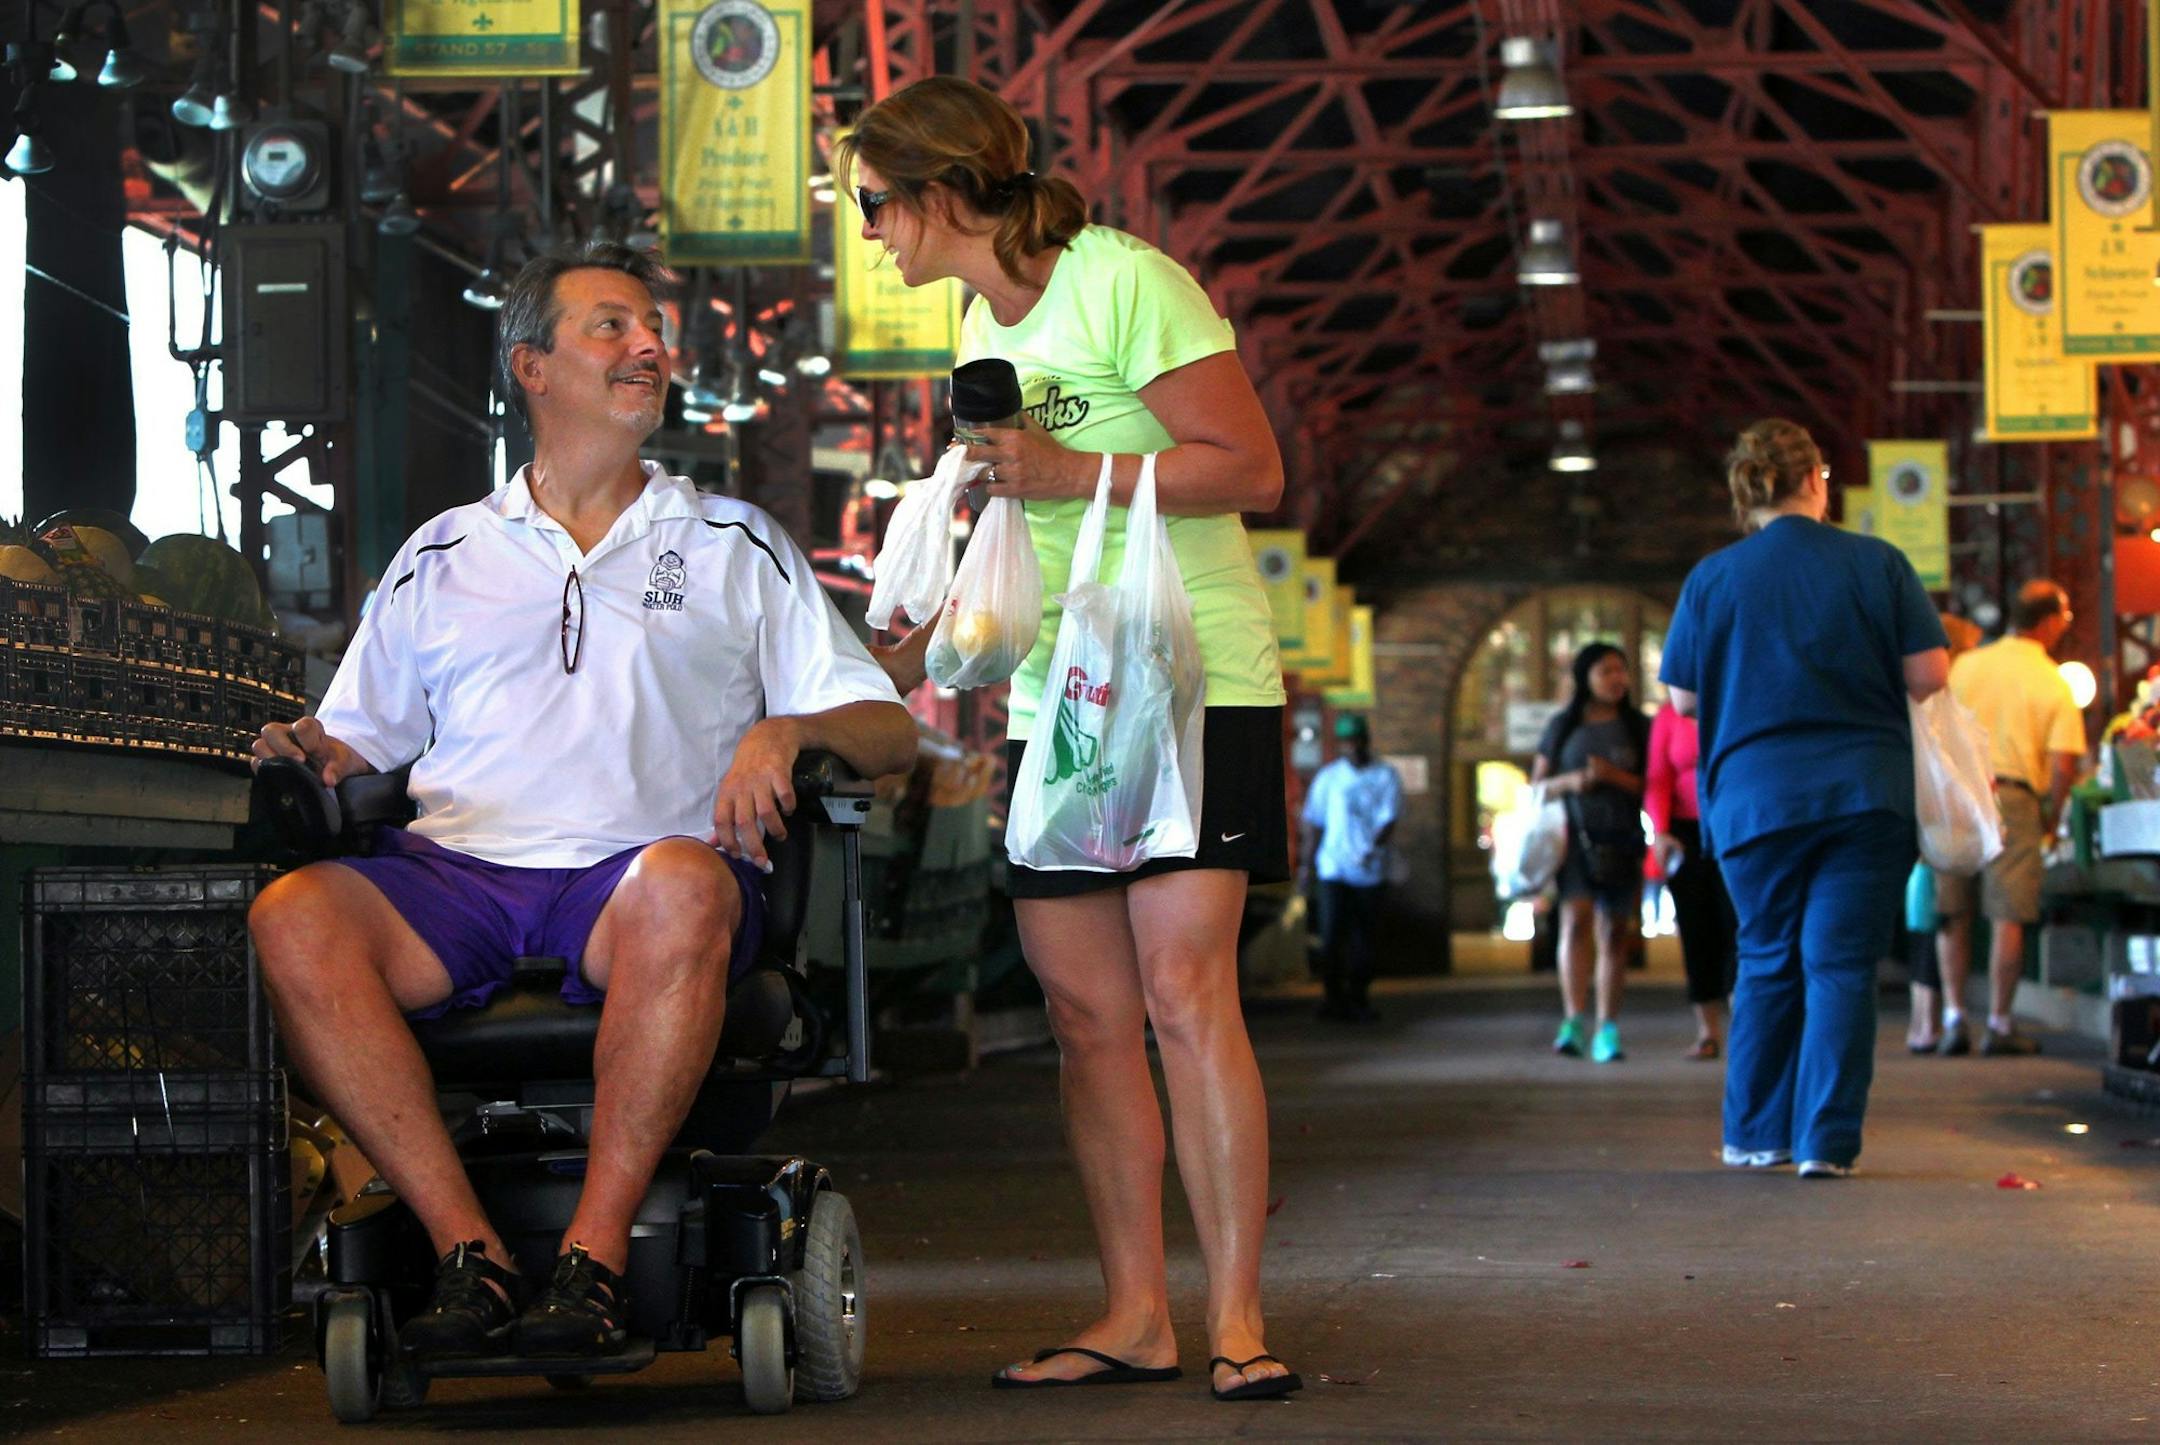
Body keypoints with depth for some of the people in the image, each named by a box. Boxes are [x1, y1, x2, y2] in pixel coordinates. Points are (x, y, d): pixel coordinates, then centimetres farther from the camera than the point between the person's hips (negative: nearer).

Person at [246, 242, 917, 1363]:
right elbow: (362, 736, 23)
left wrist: (785, 731, -6)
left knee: (685, 886, -39)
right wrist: (315, 755, -1)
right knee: (293, 916, -30)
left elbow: (889, 731, 16)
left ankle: (594, 1259, -35)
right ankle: (470, 1255, -29)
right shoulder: (442, 557, 25)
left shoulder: (736, 546, 22)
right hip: (460, 872, 2)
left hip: (638, 872, -2)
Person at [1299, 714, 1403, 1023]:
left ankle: (1358, 1000, 15)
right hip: (1333, 867, 0)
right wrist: (1306, 862, 8)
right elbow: (1314, 822, 12)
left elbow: (1388, 819, -7)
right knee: (1332, 934, -10)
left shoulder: (1385, 777, 3)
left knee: (1363, 939, 5)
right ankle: (1334, 996, -2)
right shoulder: (1328, 777, 7)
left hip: (1370, 869, 0)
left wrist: (1374, 847, -25)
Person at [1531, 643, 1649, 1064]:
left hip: (1621, 838, 1)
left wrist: (1614, 776, -13)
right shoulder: (1563, 726, 10)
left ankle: (1607, 1030, 6)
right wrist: (1570, 782, -7)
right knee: (1575, 918, -18)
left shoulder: (1639, 728, 8)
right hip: (1573, 835, -1)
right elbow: (1537, 784, 12)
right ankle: (1573, 1021, -25)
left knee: (1616, 932, 1)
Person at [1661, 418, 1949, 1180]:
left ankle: (1753, 1134, 18)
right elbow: (1929, 676, -5)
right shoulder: (1878, 564, -1)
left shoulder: (1711, 579, 0)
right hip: (1865, 795, -1)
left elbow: (1683, 698, 4)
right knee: (1842, 966, 0)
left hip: (1754, 796, 1)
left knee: (1766, 964, 14)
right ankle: (1827, 1140, -7)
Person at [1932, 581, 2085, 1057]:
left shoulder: (1966, 665, 6)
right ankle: (1999, 1024, 3)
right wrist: (2051, 819, 5)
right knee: (2008, 915, 2)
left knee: (1953, 914, 11)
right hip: (2013, 795, -3)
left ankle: (1953, 1017, 7)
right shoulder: (2054, 685, -1)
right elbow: (2062, 765, -9)